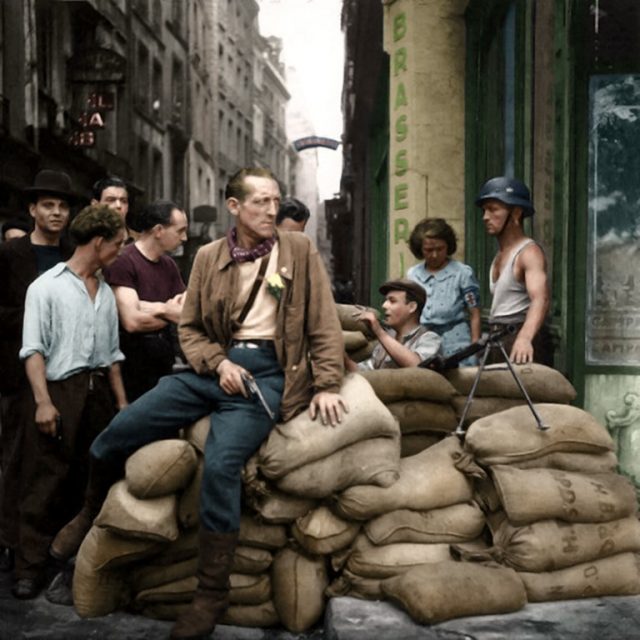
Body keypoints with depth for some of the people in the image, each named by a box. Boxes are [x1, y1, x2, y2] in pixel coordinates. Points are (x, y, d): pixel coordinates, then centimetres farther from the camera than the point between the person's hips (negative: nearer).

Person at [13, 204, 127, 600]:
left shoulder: (106, 293, 15)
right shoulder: (46, 287, -3)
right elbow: (33, 349, -9)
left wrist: (122, 401, 15)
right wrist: (43, 401, -17)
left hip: (99, 393, 6)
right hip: (61, 392, -6)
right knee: (47, 485, -5)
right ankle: (32, 568, 0)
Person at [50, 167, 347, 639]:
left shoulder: (300, 251, 4)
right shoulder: (209, 257, 10)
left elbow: (324, 324, 3)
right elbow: (190, 328, 13)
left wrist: (327, 385, -5)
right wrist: (219, 363, -6)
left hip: (266, 371, -4)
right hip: (214, 366, 4)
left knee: (221, 463, -31)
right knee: (112, 438, -6)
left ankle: (212, 593, -14)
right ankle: (90, 515, 28)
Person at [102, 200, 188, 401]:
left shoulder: (168, 265, 8)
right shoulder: (123, 261, -16)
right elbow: (132, 321, -22)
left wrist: (157, 308, -15)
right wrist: (170, 313, -7)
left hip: (165, 353, 7)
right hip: (135, 357, -7)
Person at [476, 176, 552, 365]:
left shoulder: (529, 252, -11)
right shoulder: (500, 255, 18)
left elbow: (540, 299, -28)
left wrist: (525, 338, -44)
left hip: (523, 348, -8)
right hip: (499, 342, 8)